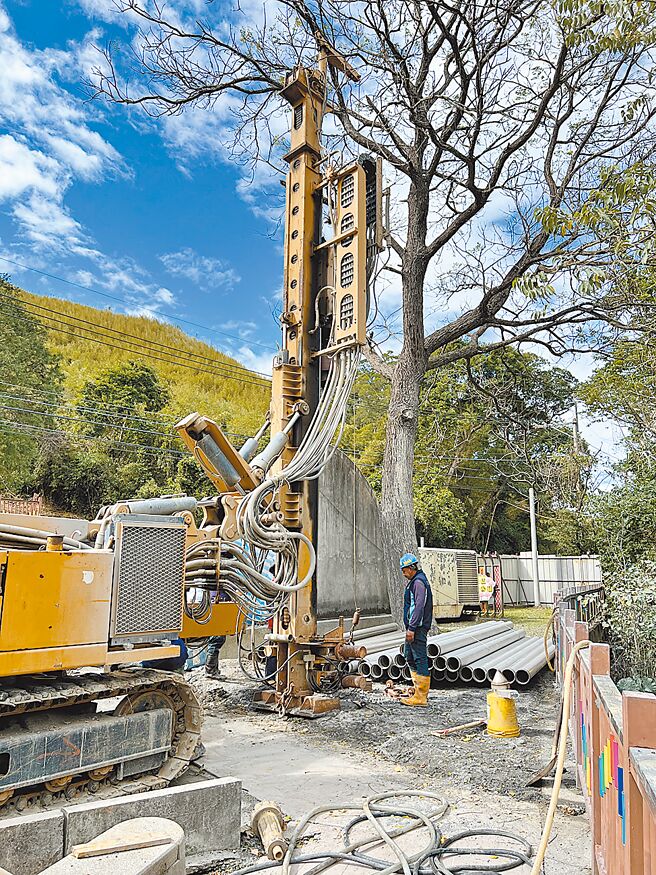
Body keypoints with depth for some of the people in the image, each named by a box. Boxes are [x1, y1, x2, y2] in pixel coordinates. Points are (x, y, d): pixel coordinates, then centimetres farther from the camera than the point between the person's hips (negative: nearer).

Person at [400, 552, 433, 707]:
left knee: (420, 659, -6)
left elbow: (419, 607, -23)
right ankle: (419, 689, 25)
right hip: (413, 627, 11)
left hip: (418, 628, -11)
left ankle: (420, 697, -2)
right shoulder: (413, 581, 18)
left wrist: (412, 628, -23)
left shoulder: (419, 582, -15)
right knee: (410, 656, 16)